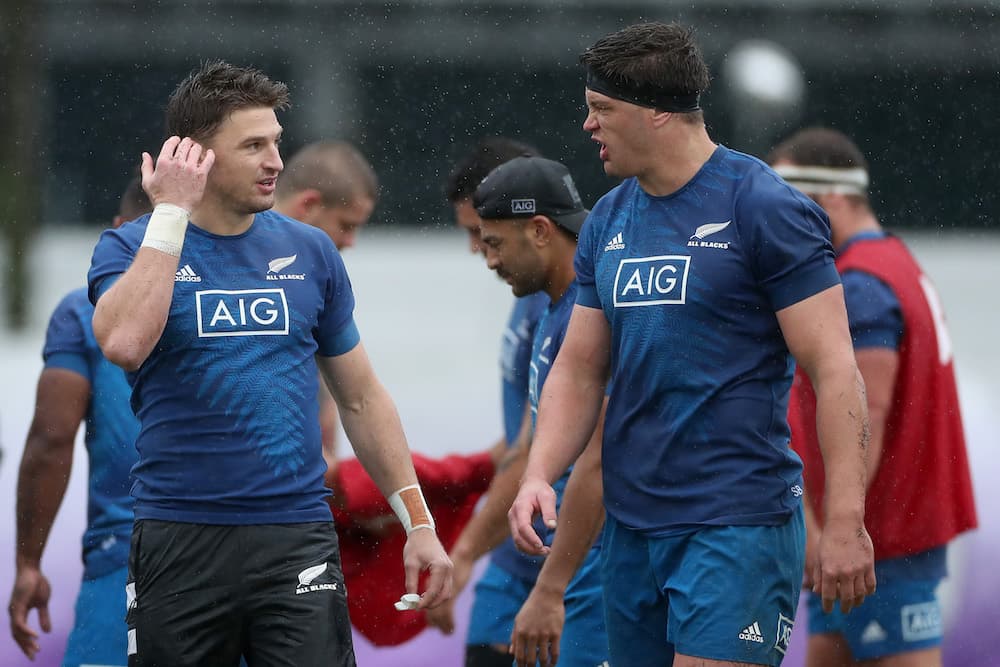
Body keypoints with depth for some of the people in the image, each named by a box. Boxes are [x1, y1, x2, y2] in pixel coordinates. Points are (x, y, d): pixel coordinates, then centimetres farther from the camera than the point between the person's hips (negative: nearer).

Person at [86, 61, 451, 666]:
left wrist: (419, 524, 9)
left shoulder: (310, 251, 9)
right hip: (180, 541, -1)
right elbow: (125, 343, -22)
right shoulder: (131, 248, 1)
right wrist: (172, 212, -15)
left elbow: (361, 399, 15)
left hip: (296, 540, 1)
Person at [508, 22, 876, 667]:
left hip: (737, 529, -7)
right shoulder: (608, 221, 13)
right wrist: (538, 477, -1)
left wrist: (846, 523, -17)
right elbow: (579, 371, 17)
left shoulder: (766, 208, -8)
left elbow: (835, 372, -11)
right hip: (630, 529, 7)